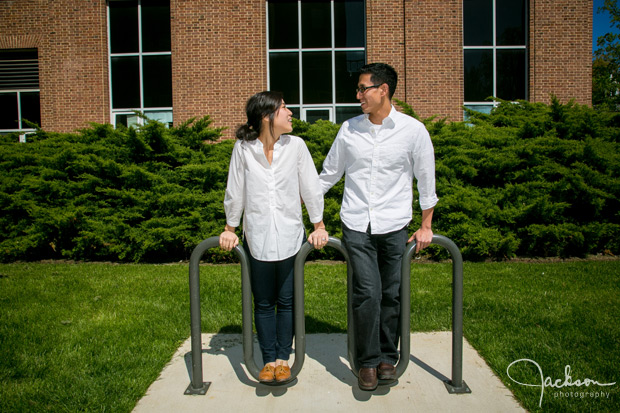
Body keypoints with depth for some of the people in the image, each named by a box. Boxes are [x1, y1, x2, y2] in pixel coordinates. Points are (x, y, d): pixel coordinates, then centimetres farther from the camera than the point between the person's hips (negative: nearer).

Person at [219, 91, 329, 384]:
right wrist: (230, 229, 10)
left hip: (290, 237, 0)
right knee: (263, 303, 10)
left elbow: (311, 188, 3)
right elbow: (235, 192, 3)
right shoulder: (243, 148, -6)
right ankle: (269, 360, 25)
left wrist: (319, 226, 6)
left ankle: (283, 359, 25)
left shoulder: (295, 145, -4)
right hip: (257, 239, 0)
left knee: (287, 302, 10)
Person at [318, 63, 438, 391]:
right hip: (356, 225, 0)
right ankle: (368, 361, 10)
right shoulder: (349, 129, 4)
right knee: (368, 293, -8)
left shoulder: (413, 130, -2)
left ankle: (387, 357, 26)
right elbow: (328, 173, 14)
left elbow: (426, 180, 7)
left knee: (391, 295, 6)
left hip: (394, 226, 0)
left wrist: (426, 225, 8)